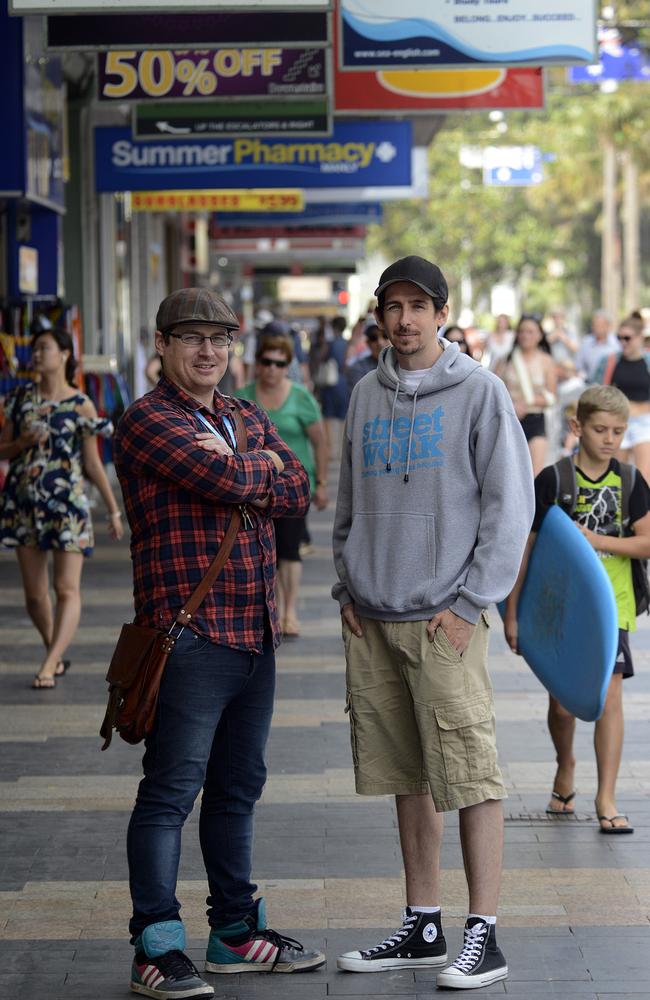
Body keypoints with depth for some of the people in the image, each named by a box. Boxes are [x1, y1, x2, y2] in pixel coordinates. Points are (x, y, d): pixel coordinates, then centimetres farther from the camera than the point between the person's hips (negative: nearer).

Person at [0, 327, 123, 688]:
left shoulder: (80, 405, -2)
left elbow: (93, 463, 3)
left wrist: (114, 510, 3)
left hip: (67, 502, -4)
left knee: (67, 589, -11)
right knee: (35, 594, 7)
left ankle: (48, 666, -14)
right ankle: (57, 656, 25)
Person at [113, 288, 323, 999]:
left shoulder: (247, 418, 18)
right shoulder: (148, 421, -6)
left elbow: (296, 492, 3)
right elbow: (229, 481, -19)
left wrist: (235, 472, -11)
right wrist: (260, 464, 1)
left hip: (256, 634, 8)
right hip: (190, 636, -8)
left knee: (238, 787, 14)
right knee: (171, 790, -7)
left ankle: (236, 933, 24)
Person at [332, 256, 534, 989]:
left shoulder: (478, 391, -3)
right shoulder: (366, 396, 13)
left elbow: (510, 502, -6)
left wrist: (469, 600, -10)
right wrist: (349, 587, 9)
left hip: (445, 619, -5)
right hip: (372, 621, 5)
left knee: (469, 775, -6)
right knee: (406, 777, 11)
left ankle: (483, 935, -2)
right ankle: (422, 926, 20)